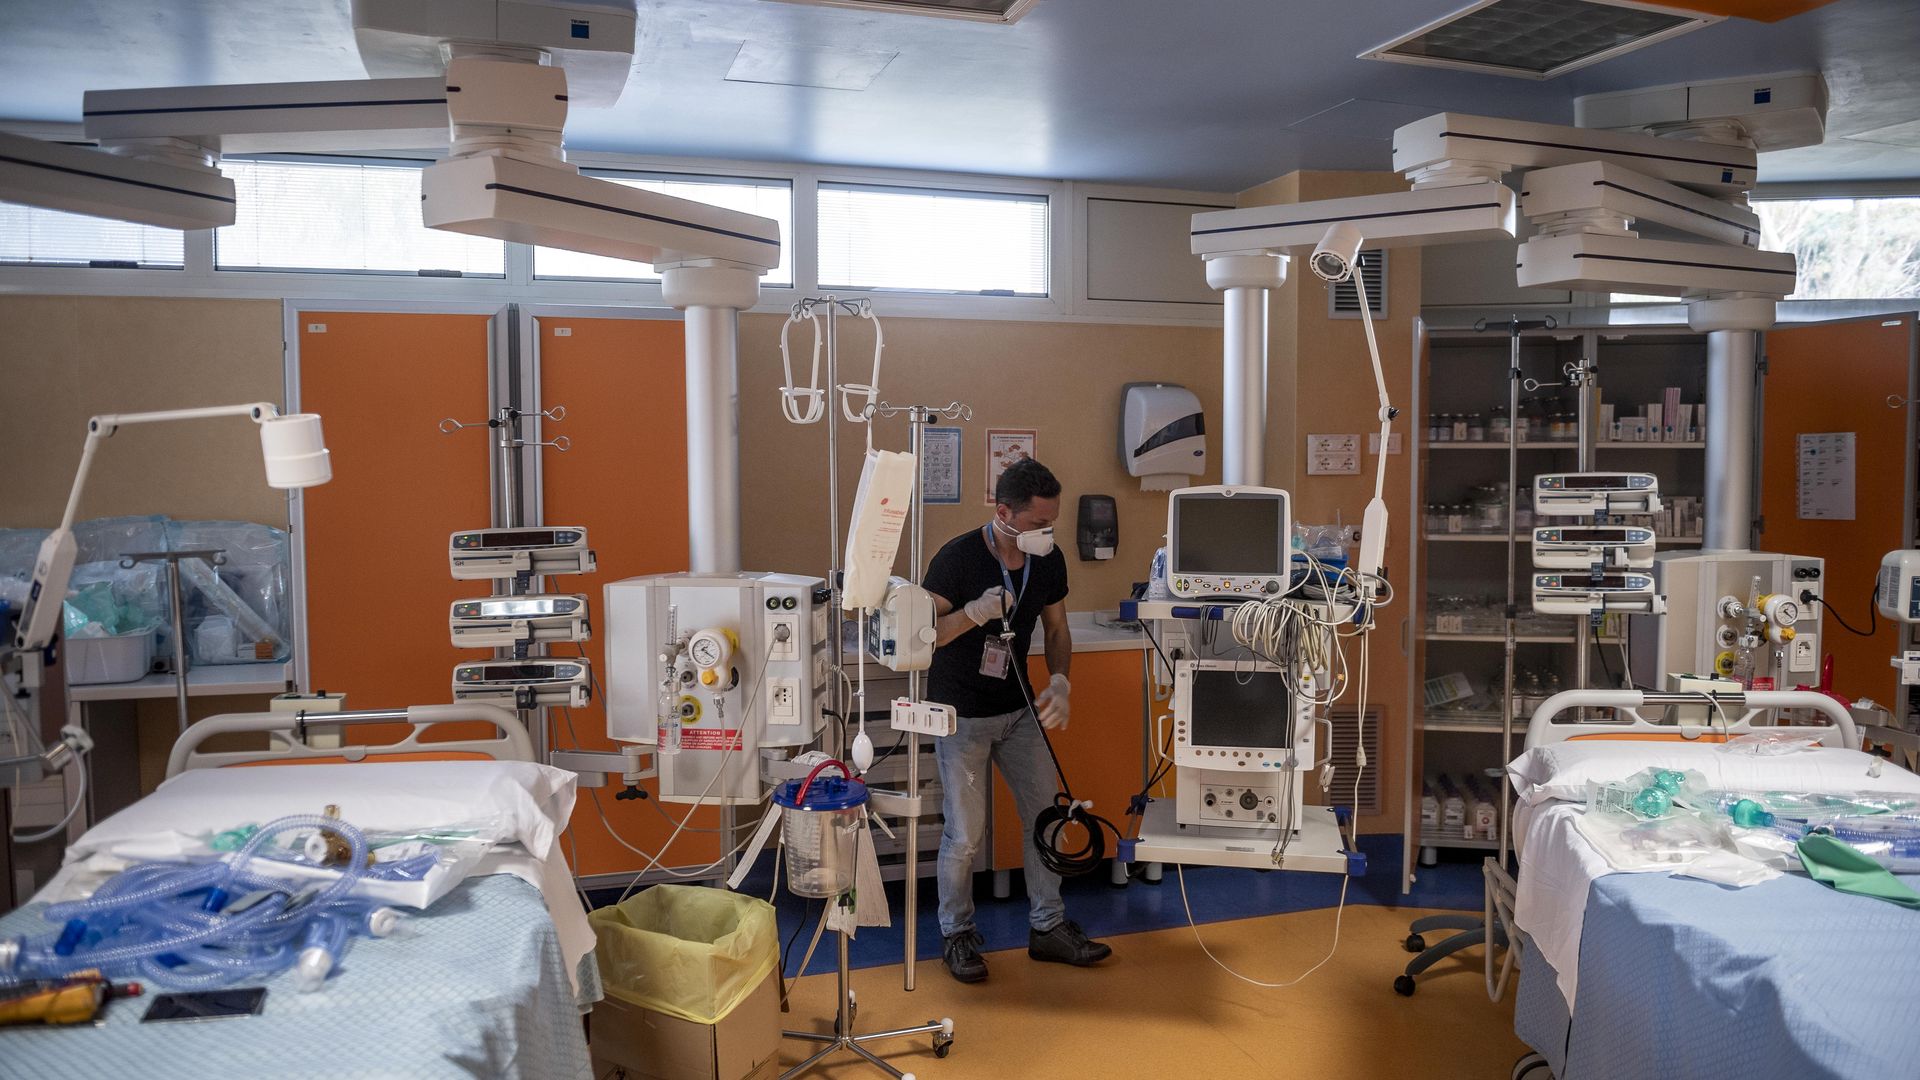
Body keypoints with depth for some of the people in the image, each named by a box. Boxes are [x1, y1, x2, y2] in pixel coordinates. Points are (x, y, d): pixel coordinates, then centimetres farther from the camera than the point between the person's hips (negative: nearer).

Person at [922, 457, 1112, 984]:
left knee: (1045, 813, 8)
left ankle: (1048, 926, 23)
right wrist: (974, 612, -35)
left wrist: (1059, 682, -10)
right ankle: (957, 934, 19)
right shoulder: (958, 557, -21)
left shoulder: (1049, 560, -5)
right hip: (962, 715, -5)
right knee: (965, 833, -2)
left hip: (1019, 708, 5)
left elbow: (1056, 627, 8)